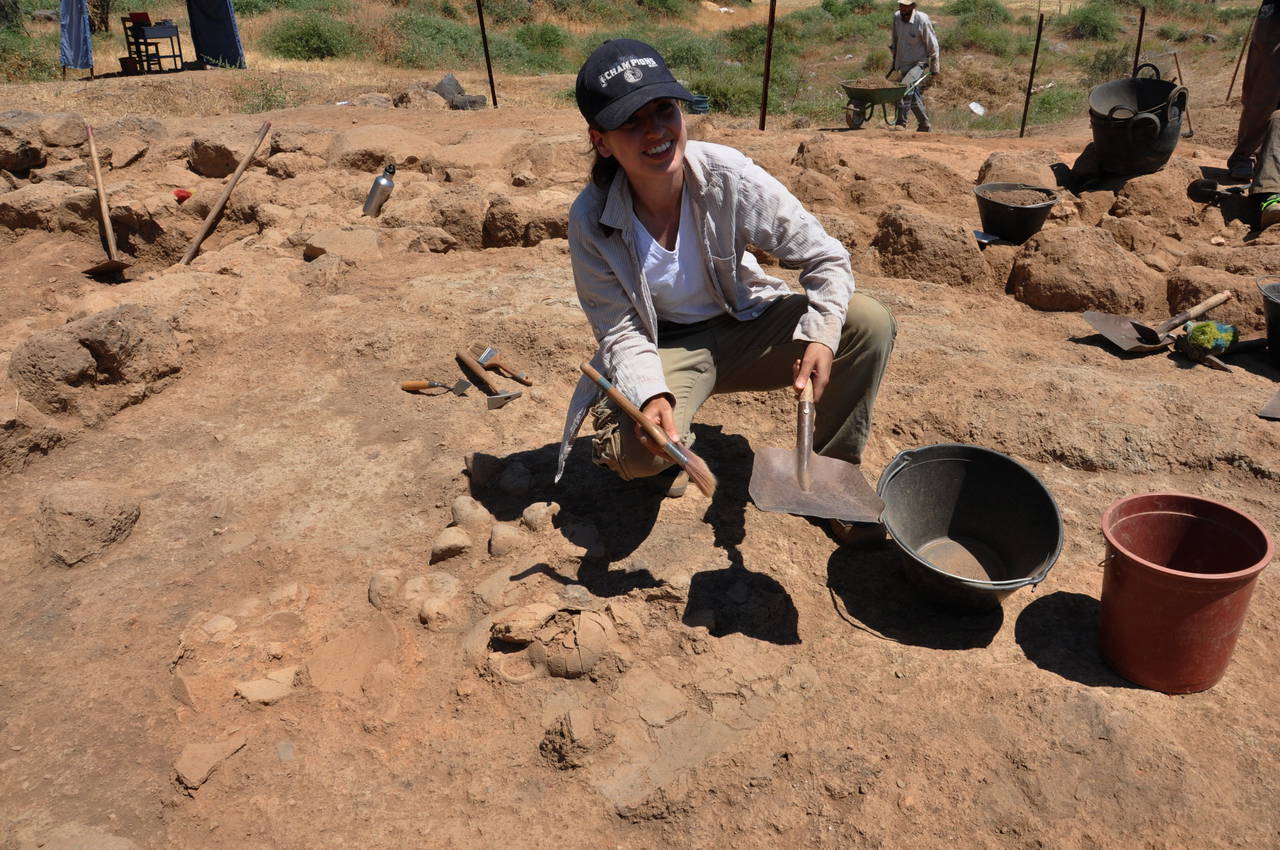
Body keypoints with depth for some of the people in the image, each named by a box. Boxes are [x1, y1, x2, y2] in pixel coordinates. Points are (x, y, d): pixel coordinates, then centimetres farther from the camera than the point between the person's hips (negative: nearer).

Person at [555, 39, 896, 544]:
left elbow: (826, 259, -13)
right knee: (637, 451, -32)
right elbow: (620, 331, -14)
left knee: (869, 323, -20)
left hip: (747, 326, 2)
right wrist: (650, 396, -34)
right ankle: (675, 445, 10)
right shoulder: (592, 221, -21)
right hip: (666, 348, -1)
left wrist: (822, 334, -31)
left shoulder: (727, 175, -21)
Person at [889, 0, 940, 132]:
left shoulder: (922, 20, -18)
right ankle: (925, 124, 24)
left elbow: (932, 45, -10)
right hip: (902, 64, 6)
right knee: (913, 95, 11)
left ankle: (901, 121, -25)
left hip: (918, 63, -6)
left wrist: (934, 67, -6)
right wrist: (894, 58, 20)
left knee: (906, 86, -28)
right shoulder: (897, 17, -3)